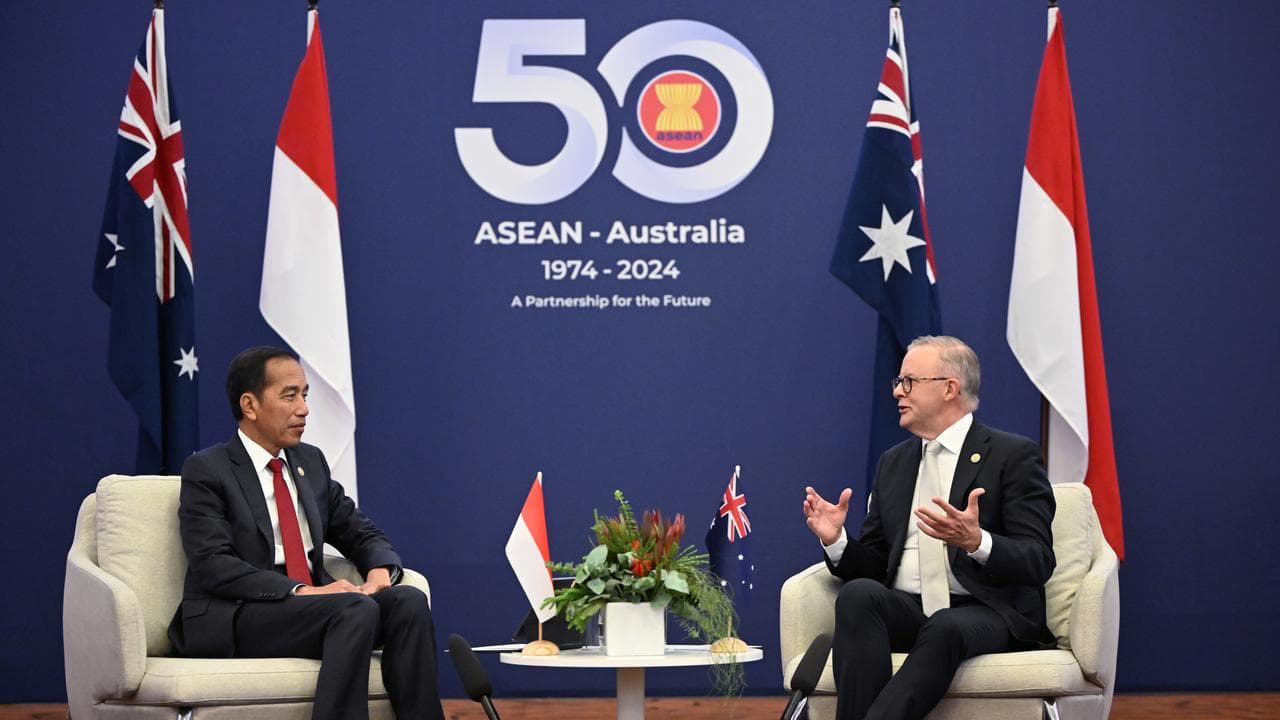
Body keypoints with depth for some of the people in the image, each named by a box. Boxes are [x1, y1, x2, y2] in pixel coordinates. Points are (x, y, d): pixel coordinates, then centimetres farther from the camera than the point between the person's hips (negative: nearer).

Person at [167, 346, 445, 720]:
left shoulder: (311, 462, 17)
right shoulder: (206, 471, -3)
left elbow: (364, 535, 19)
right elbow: (213, 565, -15)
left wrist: (379, 572, -5)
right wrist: (301, 591, -25)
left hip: (314, 605, 6)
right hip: (235, 618, -6)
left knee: (408, 600, -20)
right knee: (355, 609, -31)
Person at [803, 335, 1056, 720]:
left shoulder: (1013, 455, 2)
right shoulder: (893, 463, 20)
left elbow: (1038, 562, -8)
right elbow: (873, 565, 20)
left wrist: (976, 541, -28)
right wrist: (836, 541, -2)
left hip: (985, 614, -4)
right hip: (906, 611, 4)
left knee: (944, 628, -38)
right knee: (858, 593, -29)